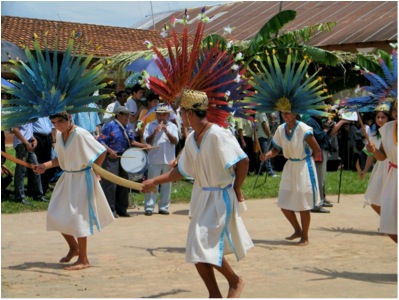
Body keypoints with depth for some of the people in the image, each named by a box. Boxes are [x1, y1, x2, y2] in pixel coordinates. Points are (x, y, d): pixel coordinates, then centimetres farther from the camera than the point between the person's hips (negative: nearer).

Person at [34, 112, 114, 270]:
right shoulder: (59, 135, 5)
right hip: (67, 178, 8)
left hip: (82, 179, -8)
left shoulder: (80, 134, -19)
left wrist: (93, 170, -10)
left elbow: (101, 152, -17)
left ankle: (83, 260, 4)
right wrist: (45, 165, 1)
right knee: (55, 215, 11)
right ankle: (74, 247, 33)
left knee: (77, 217, -7)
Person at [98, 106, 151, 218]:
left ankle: (121, 209, 19)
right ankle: (110, 210, -5)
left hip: (124, 158, 8)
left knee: (123, 184, 10)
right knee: (110, 184, -9)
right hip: (111, 158, -8)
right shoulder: (110, 126, -8)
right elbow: (101, 141, -11)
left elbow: (132, 141, 15)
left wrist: (143, 145, -1)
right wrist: (110, 151, -23)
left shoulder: (127, 128, 14)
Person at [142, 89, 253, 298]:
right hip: (201, 197, 8)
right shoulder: (191, 139, 6)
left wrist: (236, 189, -11)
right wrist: (154, 181, 10)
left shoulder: (218, 135, -20)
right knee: (202, 250, 8)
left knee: (206, 248, -10)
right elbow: (181, 171, 14)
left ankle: (235, 281, 14)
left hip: (220, 198, -8)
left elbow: (243, 161, -20)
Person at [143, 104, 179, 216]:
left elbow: (175, 141, -2)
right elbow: (147, 141, -2)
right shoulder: (150, 126, 6)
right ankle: (149, 207, -3)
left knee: (167, 185, 5)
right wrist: (155, 132, -16)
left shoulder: (172, 126, 9)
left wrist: (166, 131, -15)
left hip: (169, 160, 2)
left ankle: (163, 207, 12)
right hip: (154, 160, -2)